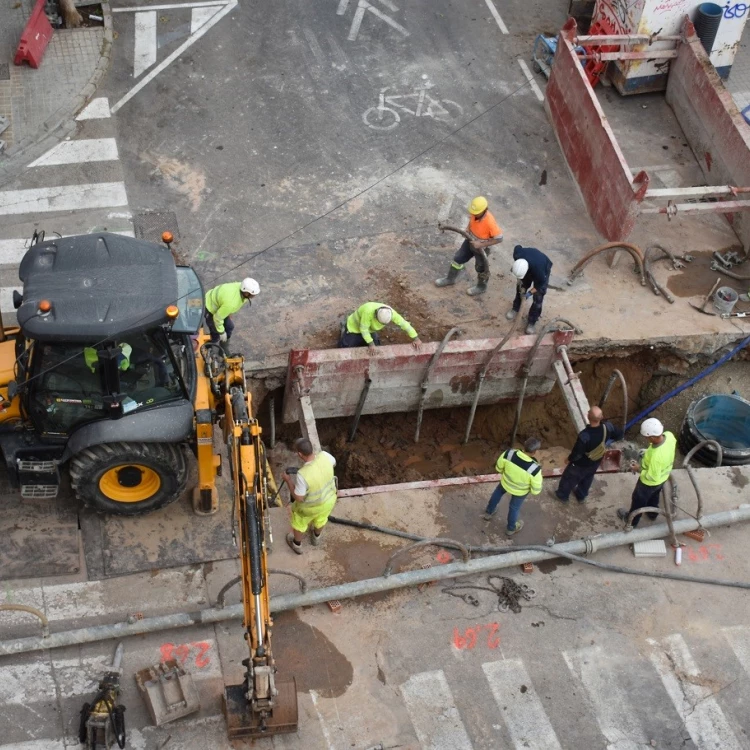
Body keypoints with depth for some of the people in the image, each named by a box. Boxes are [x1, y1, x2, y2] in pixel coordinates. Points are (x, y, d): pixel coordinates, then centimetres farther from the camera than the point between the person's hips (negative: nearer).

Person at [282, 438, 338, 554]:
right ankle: (316, 537, 65)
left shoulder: (303, 474, -42)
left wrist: (288, 480, -15)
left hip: (310, 506, -4)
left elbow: (298, 498, -26)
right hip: (328, 499, 4)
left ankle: (297, 545, 56)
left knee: (299, 522, 30)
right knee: (320, 518, 36)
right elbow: (333, 463, -2)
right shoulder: (324, 456, -29)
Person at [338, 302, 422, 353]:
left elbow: (404, 324, -24)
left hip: (370, 330, 5)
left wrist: (415, 339, -26)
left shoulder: (390, 312, -30)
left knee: (375, 347, 6)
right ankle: (344, 331, 26)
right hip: (354, 326, -5)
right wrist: (371, 344, -38)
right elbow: (363, 329, -35)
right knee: (345, 349, -3)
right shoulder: (368, 312, -46)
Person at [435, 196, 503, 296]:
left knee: (481, 268, 17)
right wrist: (468, 228, -12)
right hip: (470, 241, 6)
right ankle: (450, 279, 43)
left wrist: (481, 245, -29)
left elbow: (499, 238, -29)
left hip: (481, 247, -6)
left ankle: (481, 287, 44)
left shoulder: (490, 222, -39)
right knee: (458, 258, 19)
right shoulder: (475, 212, -21)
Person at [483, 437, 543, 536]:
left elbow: (498, 468, -12)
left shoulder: (509, 453, -32)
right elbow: (536, 490, -23)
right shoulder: (535, 469, -39)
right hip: (520, 491, -2)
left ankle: (488, 513, 61)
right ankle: (511, 528, 56)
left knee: (497, 493, 37)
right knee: (514, 507, 28)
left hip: (505, 483, 2)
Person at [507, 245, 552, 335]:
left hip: (543, 268, -4)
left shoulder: (538, 269, -47)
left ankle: (532, 322, 13)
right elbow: (517, 247, -10)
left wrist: (530, 292, -21)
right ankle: (516, 308, 37)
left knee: (538, 297, -2)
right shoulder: (517, 255, -37)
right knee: (521, 287, 13)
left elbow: (542, 283, -25)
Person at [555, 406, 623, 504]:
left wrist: (570, 459, -6)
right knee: (587, 478, 34)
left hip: (581, 464, -4)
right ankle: (581, 496, 58)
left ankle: (562, 495, 51)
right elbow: (619, 435, -8)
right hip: (596, 462, 5)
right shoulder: (607, 427, -30)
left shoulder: (584, 436, -43)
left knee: (569, 478, 26)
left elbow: (576, 454, -28)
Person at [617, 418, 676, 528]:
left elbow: (653, 477, -32)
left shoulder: (655, 456, -48)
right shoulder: (669, 435, -27)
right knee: (654, 496, 36)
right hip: (664, 477, 6)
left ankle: (631, 520, 52)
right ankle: (652, 514, 64)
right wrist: (647, 452, 0)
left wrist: (639, 469, -19)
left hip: (650, 483, -6)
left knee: (639, 500, 25)